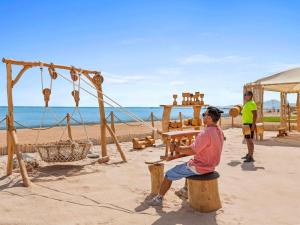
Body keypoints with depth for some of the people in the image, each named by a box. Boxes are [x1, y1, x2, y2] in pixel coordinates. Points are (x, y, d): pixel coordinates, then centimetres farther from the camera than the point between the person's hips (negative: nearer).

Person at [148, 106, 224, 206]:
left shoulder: (205, 133, -30)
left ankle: (159, 198, 20)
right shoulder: (219, 131, 0)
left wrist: (177, 148, -13)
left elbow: (191, 150, -26)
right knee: (187, 165, 37)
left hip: (199, 167, -9)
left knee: (169, 174, 5)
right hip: (211, 165, 9)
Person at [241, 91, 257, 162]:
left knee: (250, 140, -9)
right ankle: (249, 154, 27)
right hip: (246, 124, 10)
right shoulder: (246, 104, 17)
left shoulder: (252, 103, -13)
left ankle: (251, 157, -5)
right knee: (247, 140, 16)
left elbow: (255, 115, -19)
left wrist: (253, 125, -24)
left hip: (250, 124, -10)